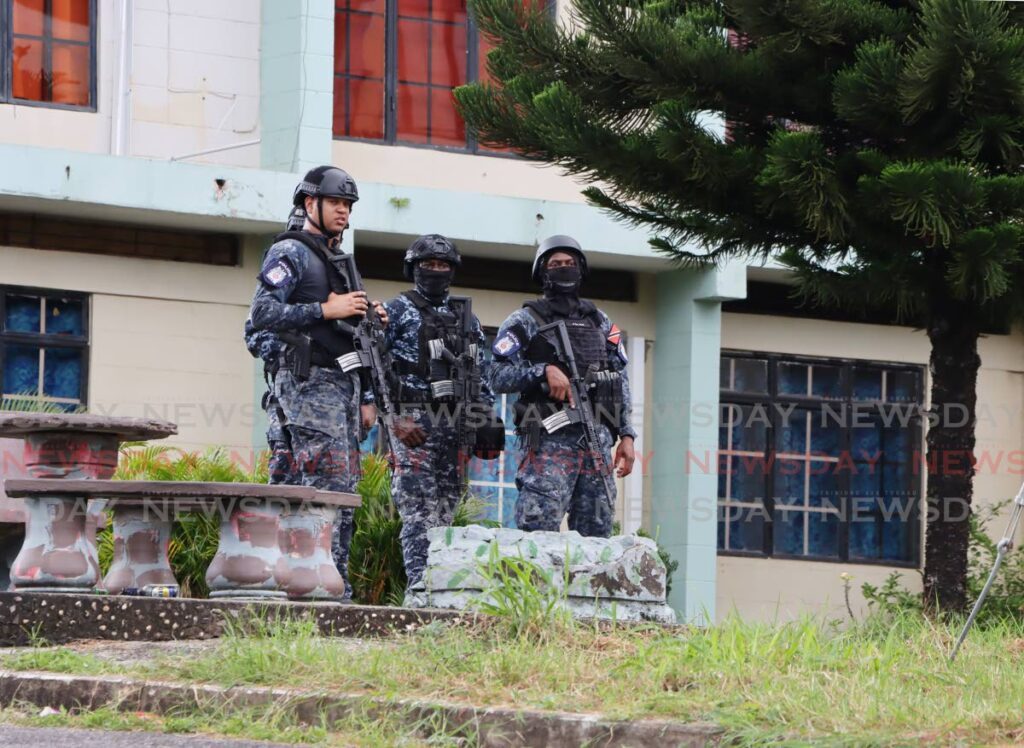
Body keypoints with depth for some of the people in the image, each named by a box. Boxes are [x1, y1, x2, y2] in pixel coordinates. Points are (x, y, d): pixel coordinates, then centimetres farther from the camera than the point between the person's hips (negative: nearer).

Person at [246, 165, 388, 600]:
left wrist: (366, 399, 16)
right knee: (328, 484, -15)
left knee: (345, 489, 5)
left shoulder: (340, 261, 23)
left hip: (344, 386, 9)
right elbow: (262, 314, -15)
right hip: (310, 385, -9)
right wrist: (326, 310, -16)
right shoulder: (290, 253, -3)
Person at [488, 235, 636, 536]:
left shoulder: (600, 322, 20)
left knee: (596, 535, 3)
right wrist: (544, 371, -18)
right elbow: (499, 377, -4)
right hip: (550, 440, -5)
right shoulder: (525, 321, 5)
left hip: (597, 439, 5)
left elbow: (620, 381, 19)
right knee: (539, 528, -14)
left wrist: (626, 435, 10)